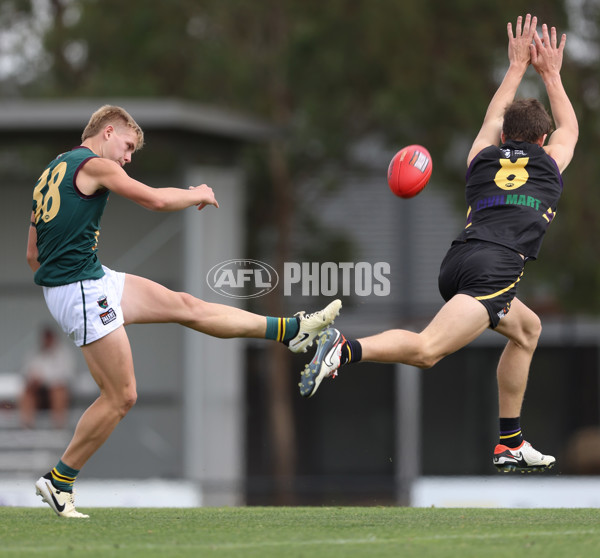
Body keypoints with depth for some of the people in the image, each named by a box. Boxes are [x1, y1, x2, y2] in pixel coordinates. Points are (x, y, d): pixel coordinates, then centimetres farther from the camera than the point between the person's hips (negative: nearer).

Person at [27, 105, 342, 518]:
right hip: (82, 287, -10)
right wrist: (199, 194, 9)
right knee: (121, 396, -6)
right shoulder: (93, 165, -9)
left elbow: (33, 255, 20)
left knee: (187, 307, 12)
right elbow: (157, 199, -10)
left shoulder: (51, 173, 19)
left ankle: (293, 331, 17)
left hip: (94, 281, 10)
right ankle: (58, 480, 2)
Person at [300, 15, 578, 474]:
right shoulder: (549, 161, 21)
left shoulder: (483, 156, 28)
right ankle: (346, 349, -48)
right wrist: (551, 74, 55)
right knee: (426, 350, -22)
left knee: (527, 329, 29)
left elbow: (493, 119, 52)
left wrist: (517, 67, 60)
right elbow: (570, 128, 46)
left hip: (458, 263, 6)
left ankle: (511, 444, 22)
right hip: (496, 267, -6)